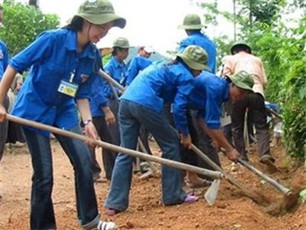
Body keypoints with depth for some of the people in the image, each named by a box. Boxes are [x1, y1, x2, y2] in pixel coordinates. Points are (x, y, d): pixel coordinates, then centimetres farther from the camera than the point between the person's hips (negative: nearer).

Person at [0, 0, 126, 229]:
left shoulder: (93, 56, -6)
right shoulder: (53, 39, -24)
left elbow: (81, 94, 1)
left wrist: (88, 121, -17)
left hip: (64, 111, 6)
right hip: (34, 109, -5)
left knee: (84, 160, -1)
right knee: (44, 173, -5)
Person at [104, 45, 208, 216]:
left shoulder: (164, 66, 31)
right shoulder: (186, 76, 7)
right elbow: (179, 107, -1)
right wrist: (185, 133, 12)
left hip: (126, 101, 8)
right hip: (146, 104, -8)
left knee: (126, 152, 10)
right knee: (171, 144, 10)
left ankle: (115, 203, 7)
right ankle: (174, 195, 14)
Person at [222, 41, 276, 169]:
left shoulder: (230, 59, 20)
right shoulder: (257, 60, 26)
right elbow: (264, 81, 18)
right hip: (256, 92, 1)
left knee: (237, 128, 10)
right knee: (261, 126, 2)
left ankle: (242, 158, 7)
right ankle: (265, 155, -17)